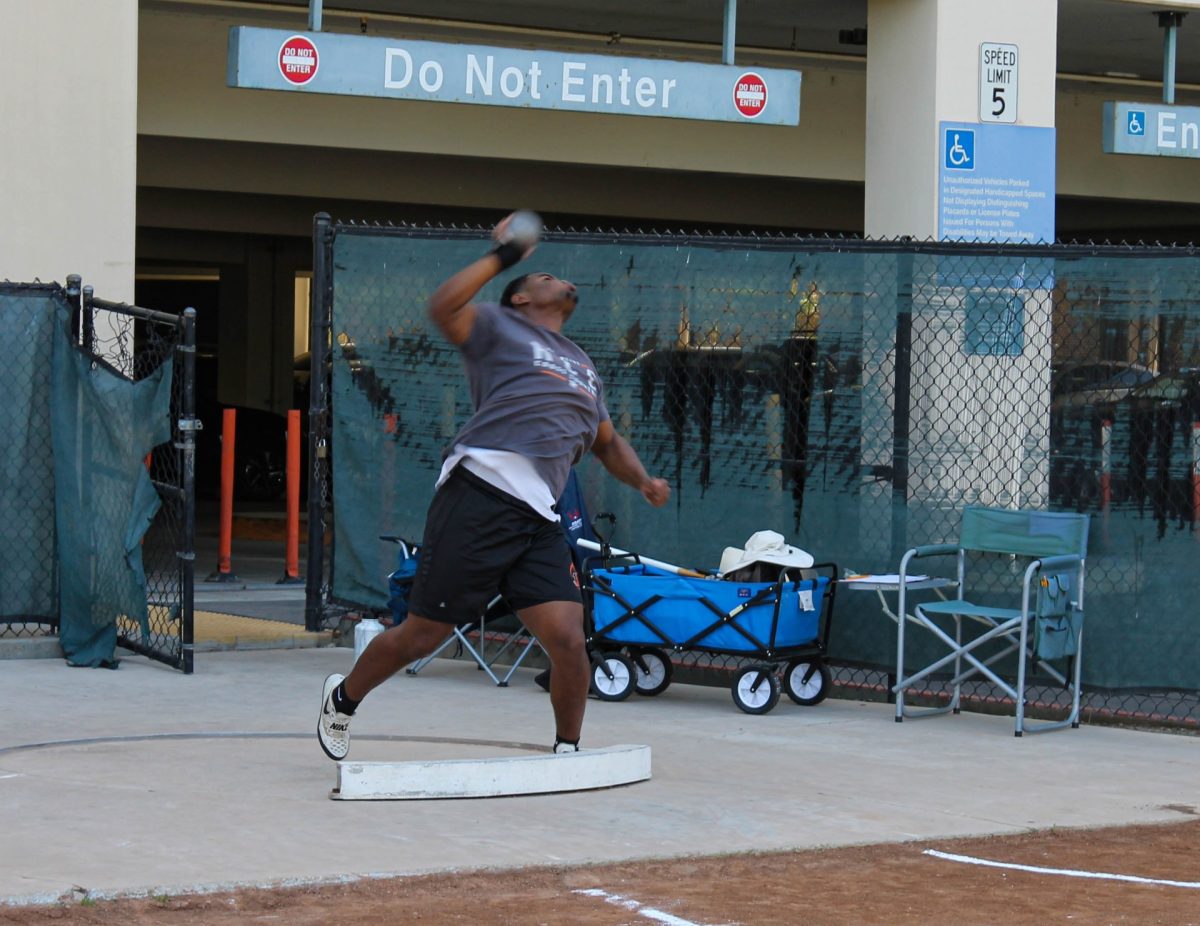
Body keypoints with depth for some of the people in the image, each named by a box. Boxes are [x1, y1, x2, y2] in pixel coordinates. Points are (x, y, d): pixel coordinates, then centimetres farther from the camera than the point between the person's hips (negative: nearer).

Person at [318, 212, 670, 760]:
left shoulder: (583, 367, 30)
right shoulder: (501, 328, 9)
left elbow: (607, 442, 38)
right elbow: (443, 307, -10)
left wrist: (642, 480, 19)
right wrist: (501, 256, -7)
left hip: (538, 519, 6)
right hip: (478, 494, -6)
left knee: (567, 640, -11)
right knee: (423, 635, 0)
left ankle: (567, 750, 9)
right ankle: (343, 698, 25)